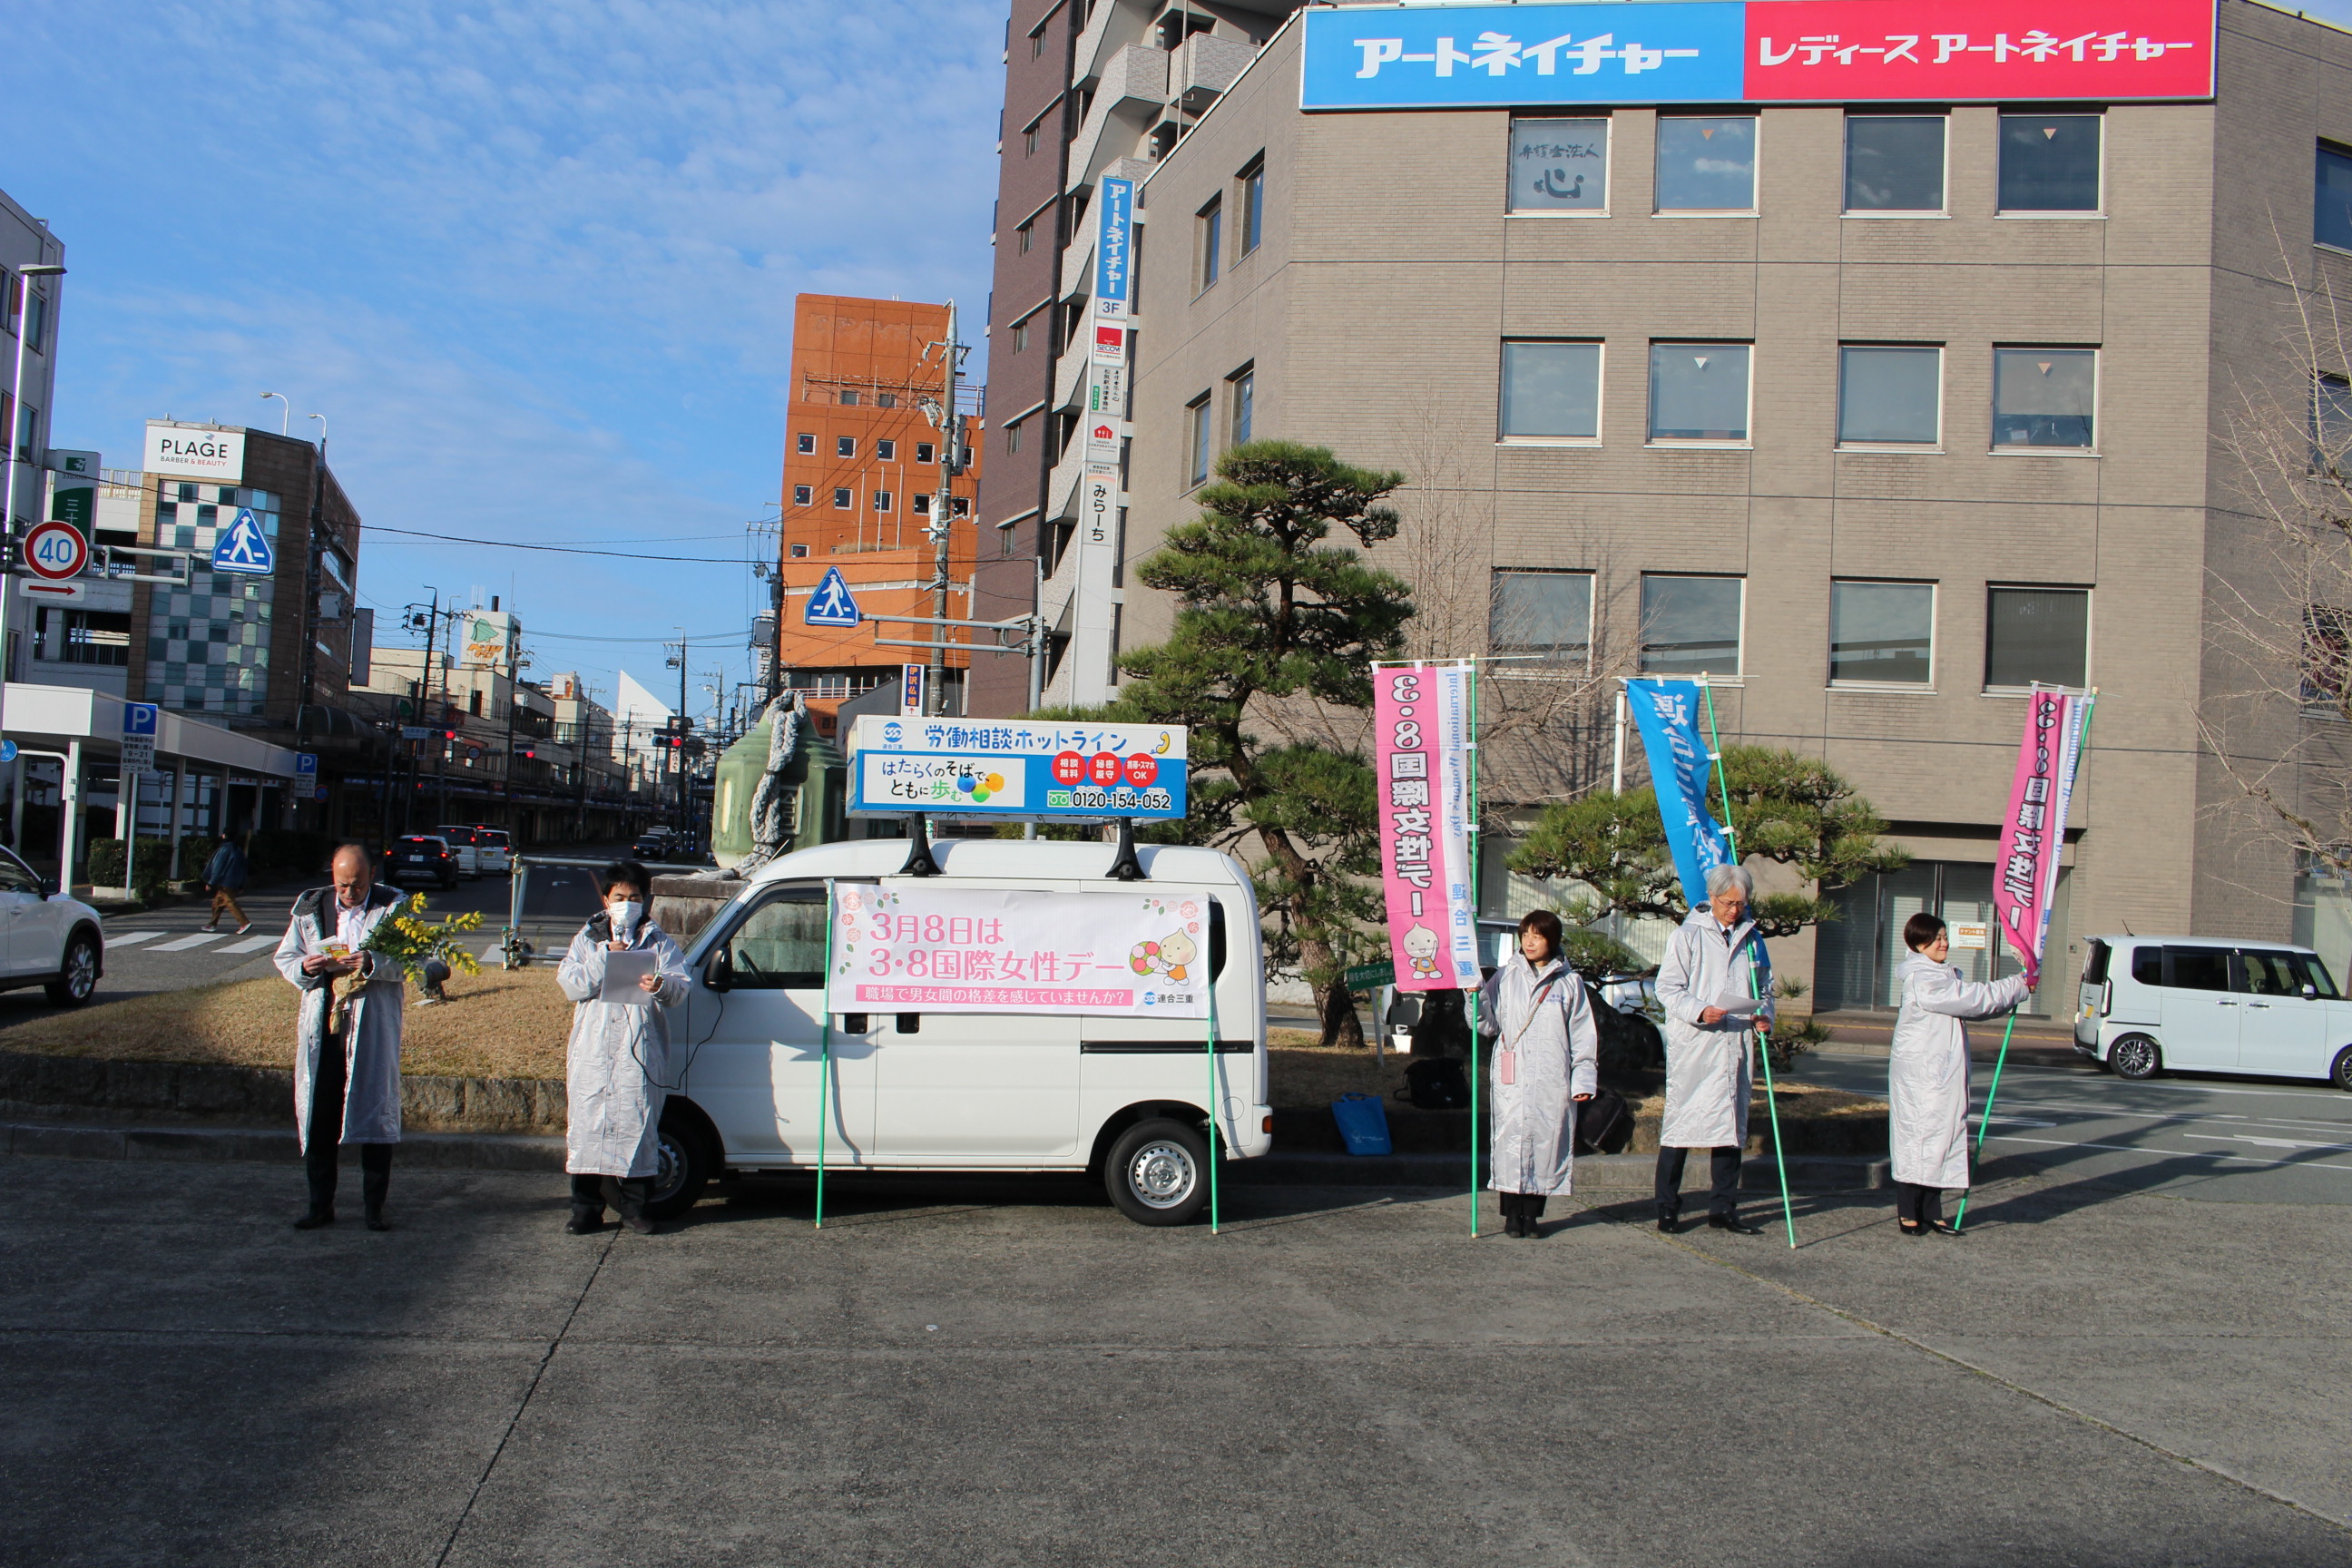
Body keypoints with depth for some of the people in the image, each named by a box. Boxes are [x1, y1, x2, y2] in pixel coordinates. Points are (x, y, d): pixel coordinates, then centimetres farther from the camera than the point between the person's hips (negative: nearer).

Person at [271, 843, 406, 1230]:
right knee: (317, 1115, 4)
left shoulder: (393, 907, 0)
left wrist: (372, 964, -25)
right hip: (321, 1025, 3)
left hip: (372, 1028, -3)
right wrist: (305, 967, -7)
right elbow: (284, 956, 15)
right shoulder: (310, 907, 11)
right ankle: (321, 1205, 15)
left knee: (375, 1112, -1)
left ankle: (374, 1207, 8)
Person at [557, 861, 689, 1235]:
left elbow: (680, 986, -3)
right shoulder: (588, 939, 14)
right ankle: (586, 1209, 8)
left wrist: (661, 986, -26)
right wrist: (604, 957, -11)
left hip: (640, 1049, -1)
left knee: (637, 1125, -3)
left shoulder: (659, 942, 10)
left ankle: (634, 1207, 5)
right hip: (592, 1047, 1)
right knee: (587, 1124, 1)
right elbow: (569, 983, 1)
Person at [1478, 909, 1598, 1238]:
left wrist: (1583, 1079, 3)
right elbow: (1488, 1025, 6)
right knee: (1511, 1140, -4)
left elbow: (1583, 1035, 10)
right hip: (1511, 1079, 0)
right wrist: (1476, 996, -12)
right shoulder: (1506, 977, 10)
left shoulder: (1570, 982, 10)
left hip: (1552, 1081, 0)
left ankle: (1532, 1215, 9)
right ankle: (1512, 1214, 5)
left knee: (1546, 1140, -1)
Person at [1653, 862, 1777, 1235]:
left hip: (1735, 1047, 6)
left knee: (1731, 1127, 9)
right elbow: (1667, 987, -6)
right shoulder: (1689, 935, -3)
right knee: (1681, 1123, -2)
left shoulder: (1750, 938, 14)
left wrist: (1765, 1013, 3)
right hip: (1692, 1047, -5)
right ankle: (1667, 1210, 6)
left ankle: (1723, 1208, 17)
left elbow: (1764, 986, 24)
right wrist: (1700, 1012, -21)